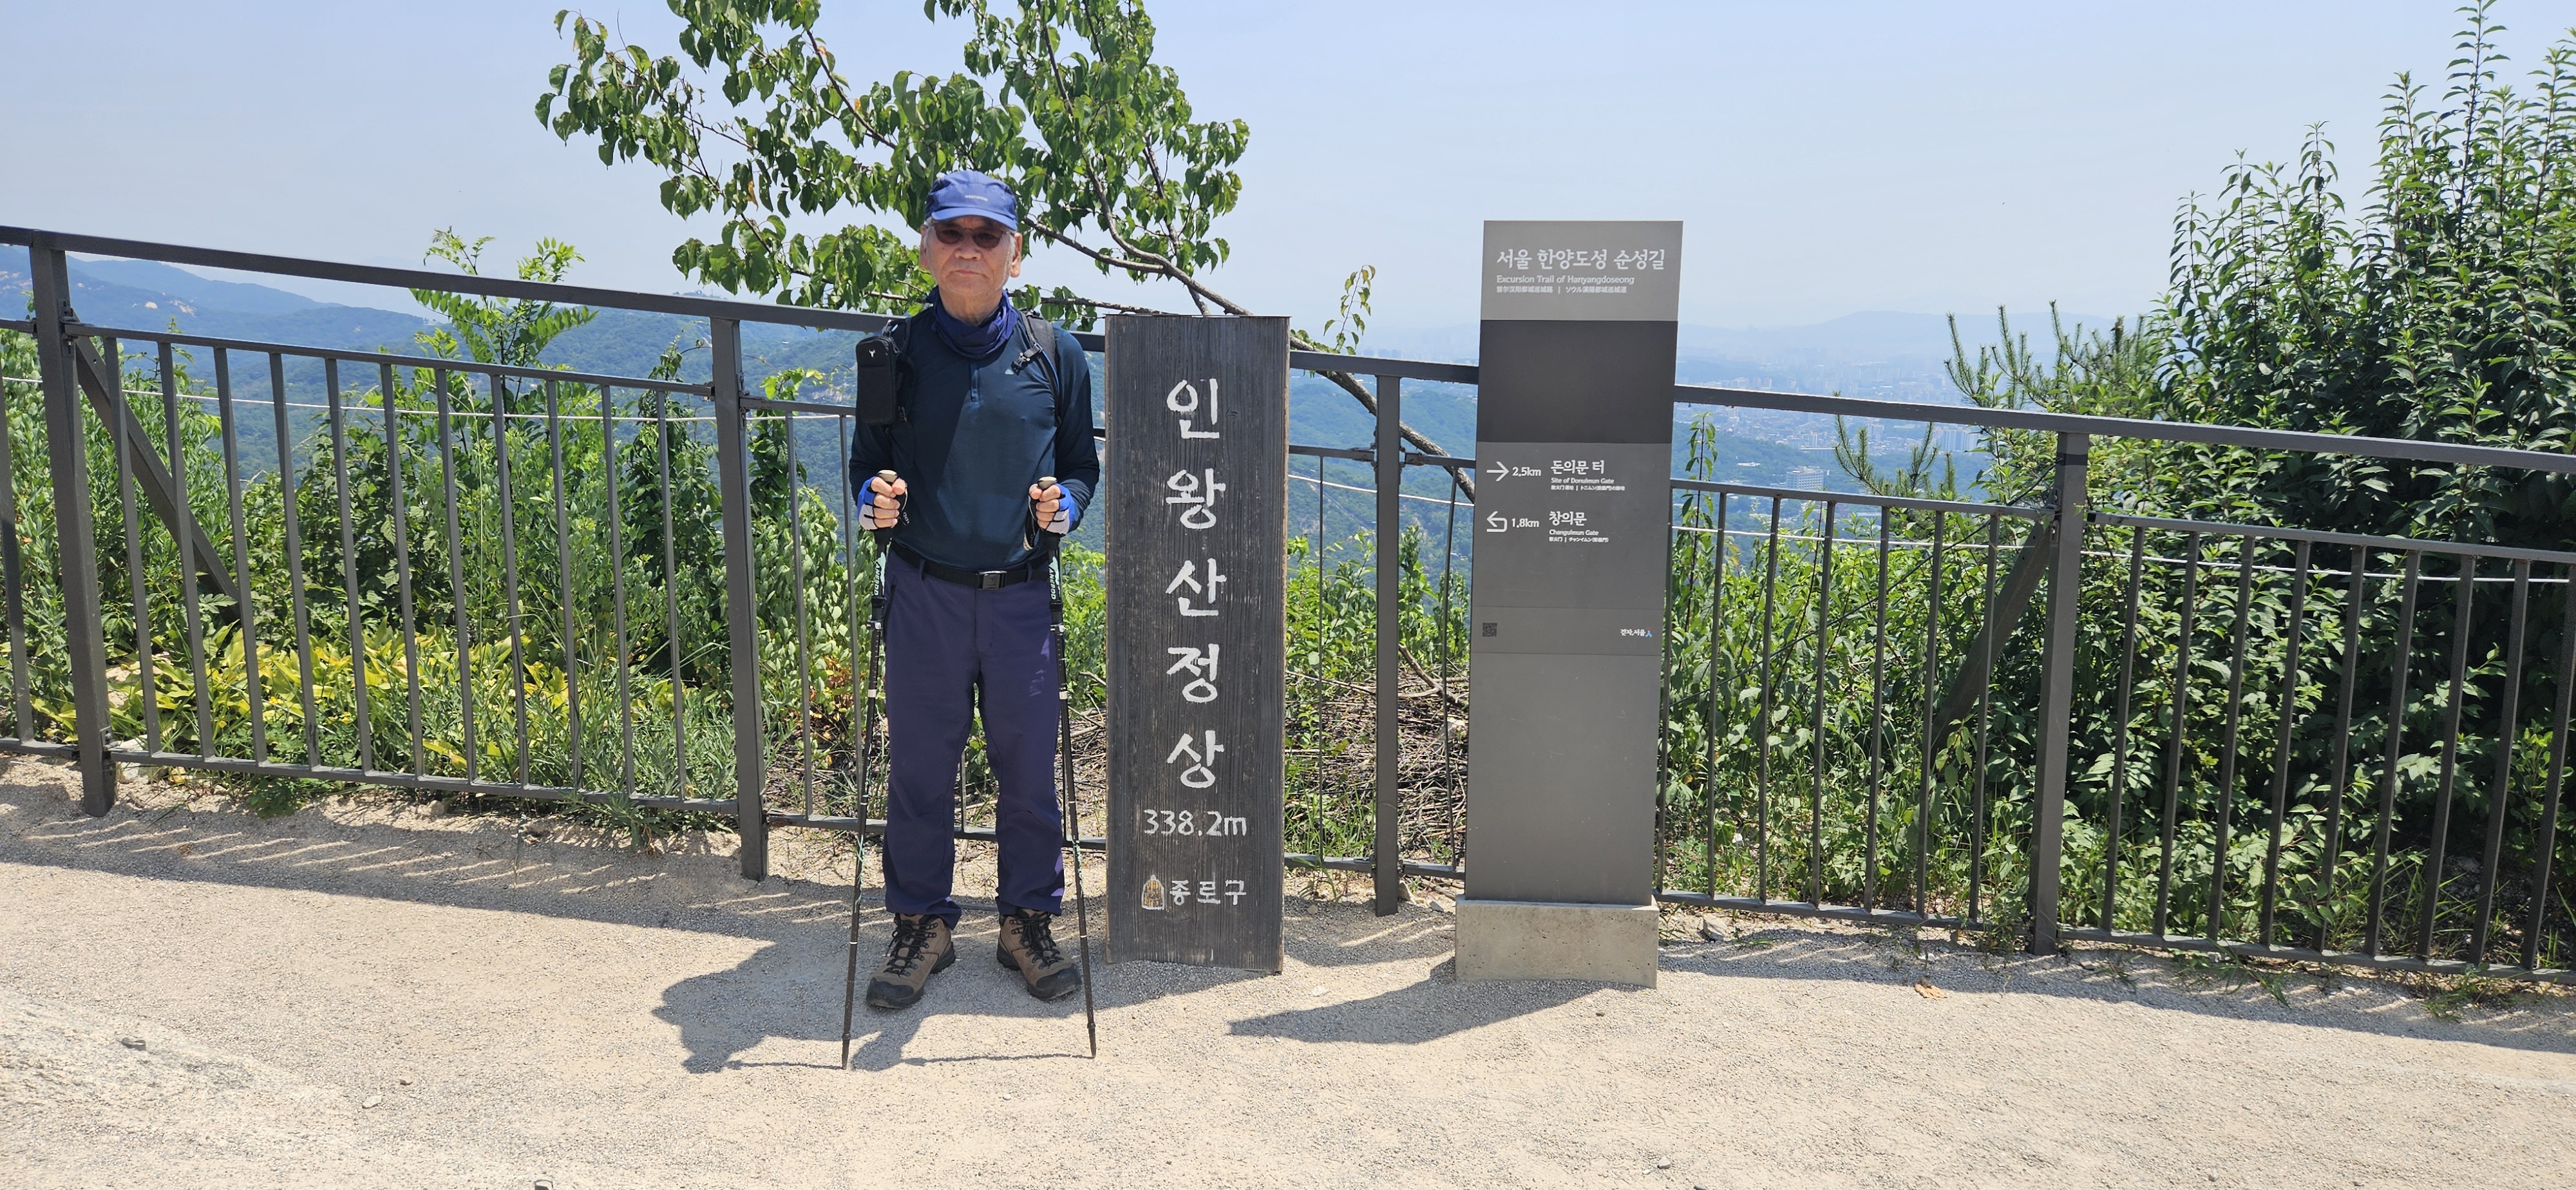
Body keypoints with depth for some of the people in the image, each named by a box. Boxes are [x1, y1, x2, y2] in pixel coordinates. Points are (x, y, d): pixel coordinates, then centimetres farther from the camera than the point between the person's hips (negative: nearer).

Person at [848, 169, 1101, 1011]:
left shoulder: (1054, 355, 3)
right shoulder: (896, 352, 3)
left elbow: (1083, 465, 11)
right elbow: (867, 461, 10)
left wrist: (1064, 505, -11)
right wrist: (875, 501, -12)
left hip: (1021, 594, 0)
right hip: (924, 594, 0)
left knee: (1029, 765, 8)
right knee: (919, 767, 8)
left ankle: (1029, 919, 26)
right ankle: (922, 923, 25)